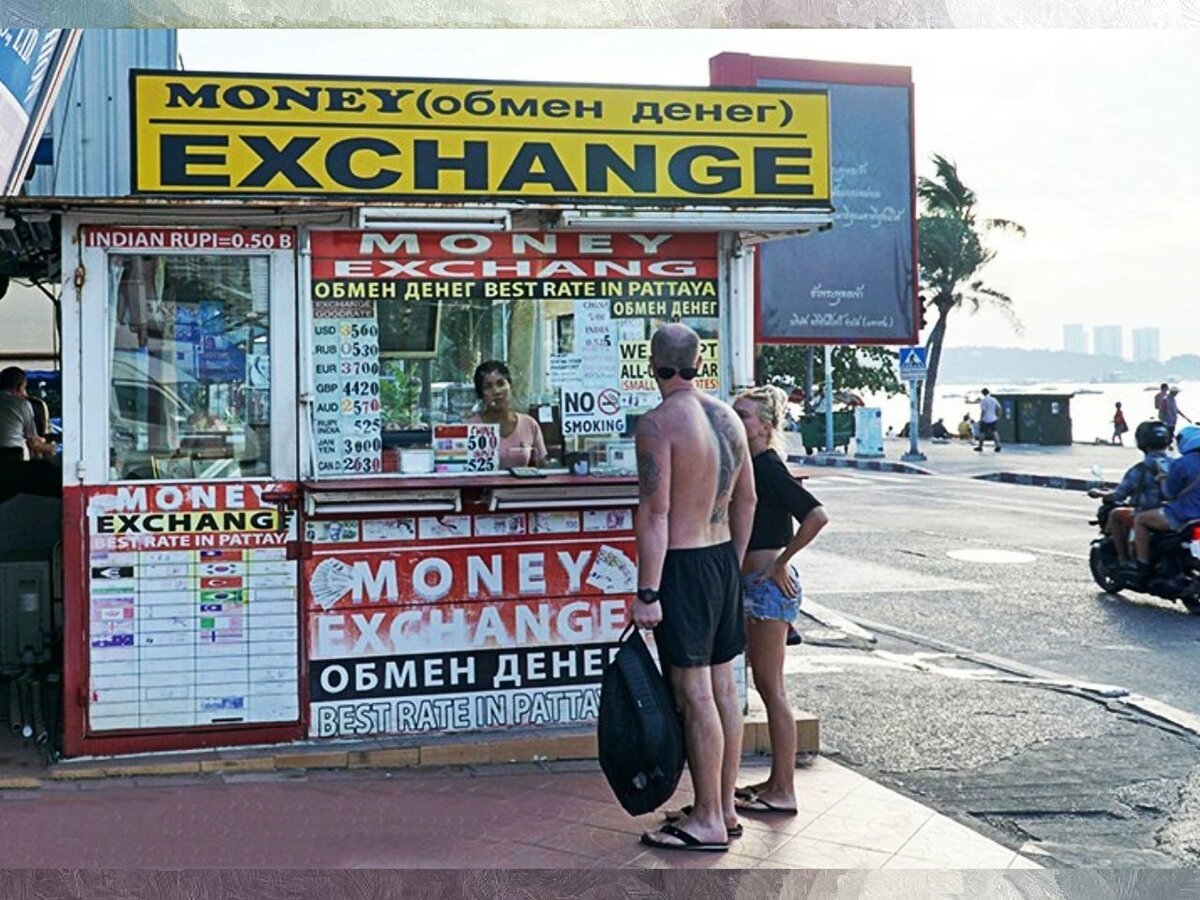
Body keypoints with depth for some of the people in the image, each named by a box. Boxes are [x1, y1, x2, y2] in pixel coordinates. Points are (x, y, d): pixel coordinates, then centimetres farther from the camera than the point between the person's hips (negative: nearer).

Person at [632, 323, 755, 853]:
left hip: (682, 565, -8)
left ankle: (709, 821, 5)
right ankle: (726, 807, 24)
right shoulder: (727, 417, 9)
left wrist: (647, 594, -18)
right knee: (723, 687, 14)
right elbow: (746, 499, 15)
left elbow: (655, 513, -19)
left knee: (694, 695, -2)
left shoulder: (657, 423, -14)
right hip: (724, 558, 8)